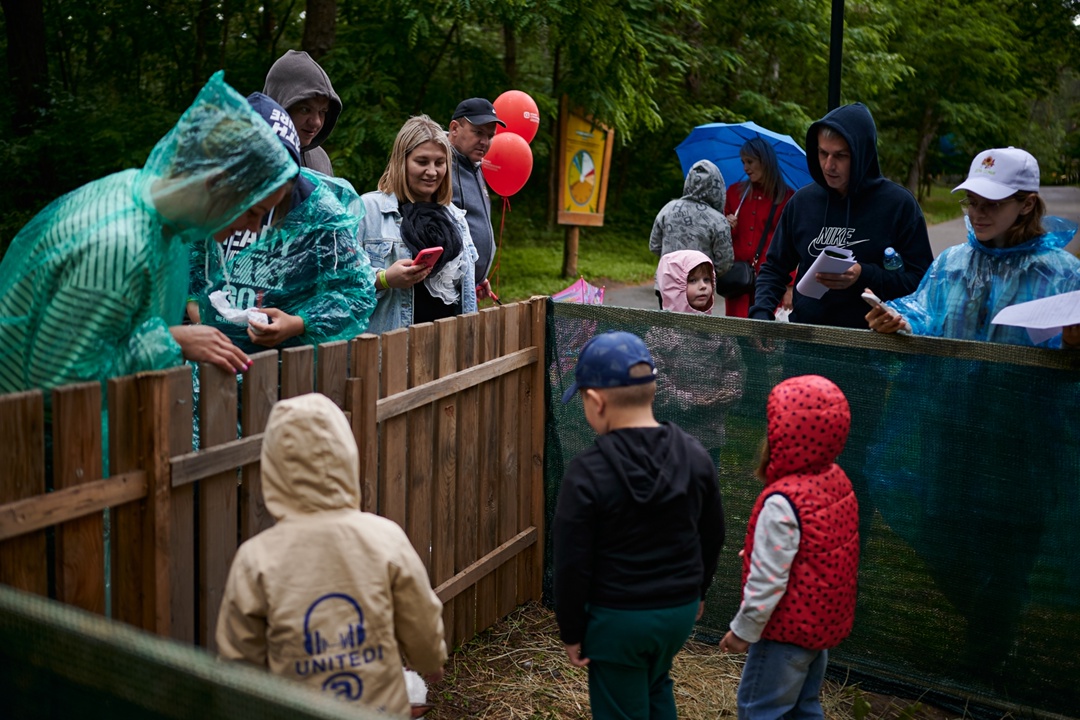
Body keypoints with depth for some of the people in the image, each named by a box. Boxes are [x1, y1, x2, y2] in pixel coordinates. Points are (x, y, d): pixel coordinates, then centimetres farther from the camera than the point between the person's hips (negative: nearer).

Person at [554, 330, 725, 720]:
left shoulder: (587, 473, -22)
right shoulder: (695, 455, -7)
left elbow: (573, 565, -17)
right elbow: (712, 536, 5)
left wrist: (572, 632, -3)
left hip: (618, 616, -5)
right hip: (681, 608, 5)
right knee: (655, 686, 31)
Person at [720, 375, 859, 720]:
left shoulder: (783, 502, -28)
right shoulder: (836, 480, -2)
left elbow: (768, 579, -24)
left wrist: (744, 630, -12)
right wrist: (760, 550, 16)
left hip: (788, 629, -9)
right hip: (824, 620, 9)